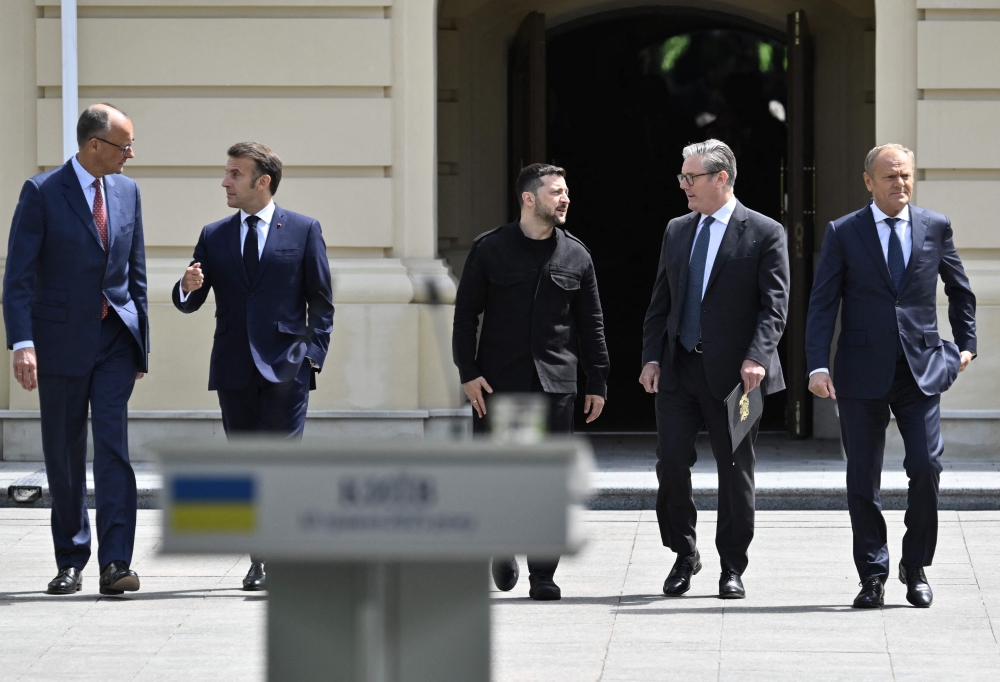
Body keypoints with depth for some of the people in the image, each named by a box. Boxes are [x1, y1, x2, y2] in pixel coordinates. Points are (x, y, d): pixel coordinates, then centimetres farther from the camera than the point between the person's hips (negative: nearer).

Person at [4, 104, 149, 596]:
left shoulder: (127, 191, 8)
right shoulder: (42, 193, -7)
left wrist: (141, 338, 15)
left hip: (116, 339, 2)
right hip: (62, 342, -2)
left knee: (113, 446, -9)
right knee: (64, 457, 5)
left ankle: (115, 563, -12)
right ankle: (71, 562, 16)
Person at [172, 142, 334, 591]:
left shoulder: (304, 231, 4)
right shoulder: (214, 236, 12)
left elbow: (321, 301, 5)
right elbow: (189, 302, 10)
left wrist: (313, 354, -5)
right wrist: (188, 288, -14)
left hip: (285, 367, -4)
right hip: (234, 368, 4)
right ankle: (260, 560, 14)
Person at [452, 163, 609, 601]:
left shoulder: (576, 256, 8)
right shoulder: (489, 249, 2)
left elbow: (591, 324, 11)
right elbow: (465, 313, 2)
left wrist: (598, 382, 8)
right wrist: (468, 372, -6)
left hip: (554, 383, 1)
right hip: (497, 382, -1)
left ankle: (543, 575, 5)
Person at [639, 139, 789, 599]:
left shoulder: (764, 234, -3)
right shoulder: (677, 232, 13)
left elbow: (774, 305, -8)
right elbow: (660, 302, 15)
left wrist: (756, 358, -21)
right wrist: (651, 356, 3)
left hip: (732, 373, -4)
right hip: (678, 368, 4)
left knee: (735, 472, 3)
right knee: (671, 463, -1)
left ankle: (732, 569, 13)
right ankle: (684, 554, 18)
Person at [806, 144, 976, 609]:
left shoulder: (936, 228, 7)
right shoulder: (843, 234, 2)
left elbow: (959, 290, 22)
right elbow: (822, 304, -2)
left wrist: (965, 343, 19)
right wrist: (818, 366, -12)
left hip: (921, 370, 1)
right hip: (862, 373, -1)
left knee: (926, 466, -10)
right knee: (863, 478, 2)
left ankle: (915, 568, 7)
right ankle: (873, 576, 11)